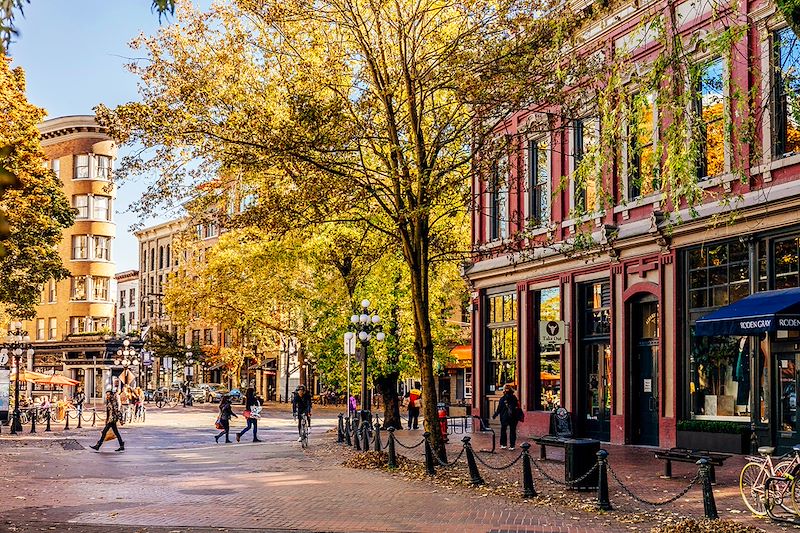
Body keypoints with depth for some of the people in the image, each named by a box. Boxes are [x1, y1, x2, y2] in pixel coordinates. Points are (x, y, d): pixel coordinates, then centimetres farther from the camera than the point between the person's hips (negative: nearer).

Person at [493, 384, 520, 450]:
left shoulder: (502, 399, -9)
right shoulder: (515, 398, 2)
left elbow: (499, 409, -6)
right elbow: (518, 408, 6)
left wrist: (494, 415, 5)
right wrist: (519, 417, 16)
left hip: (504, 417, -2)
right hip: (514, 417, 2)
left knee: (503, 430, 11)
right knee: (512, 431, 6)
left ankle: (503, 444, 8)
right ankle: (512, 445, 3)